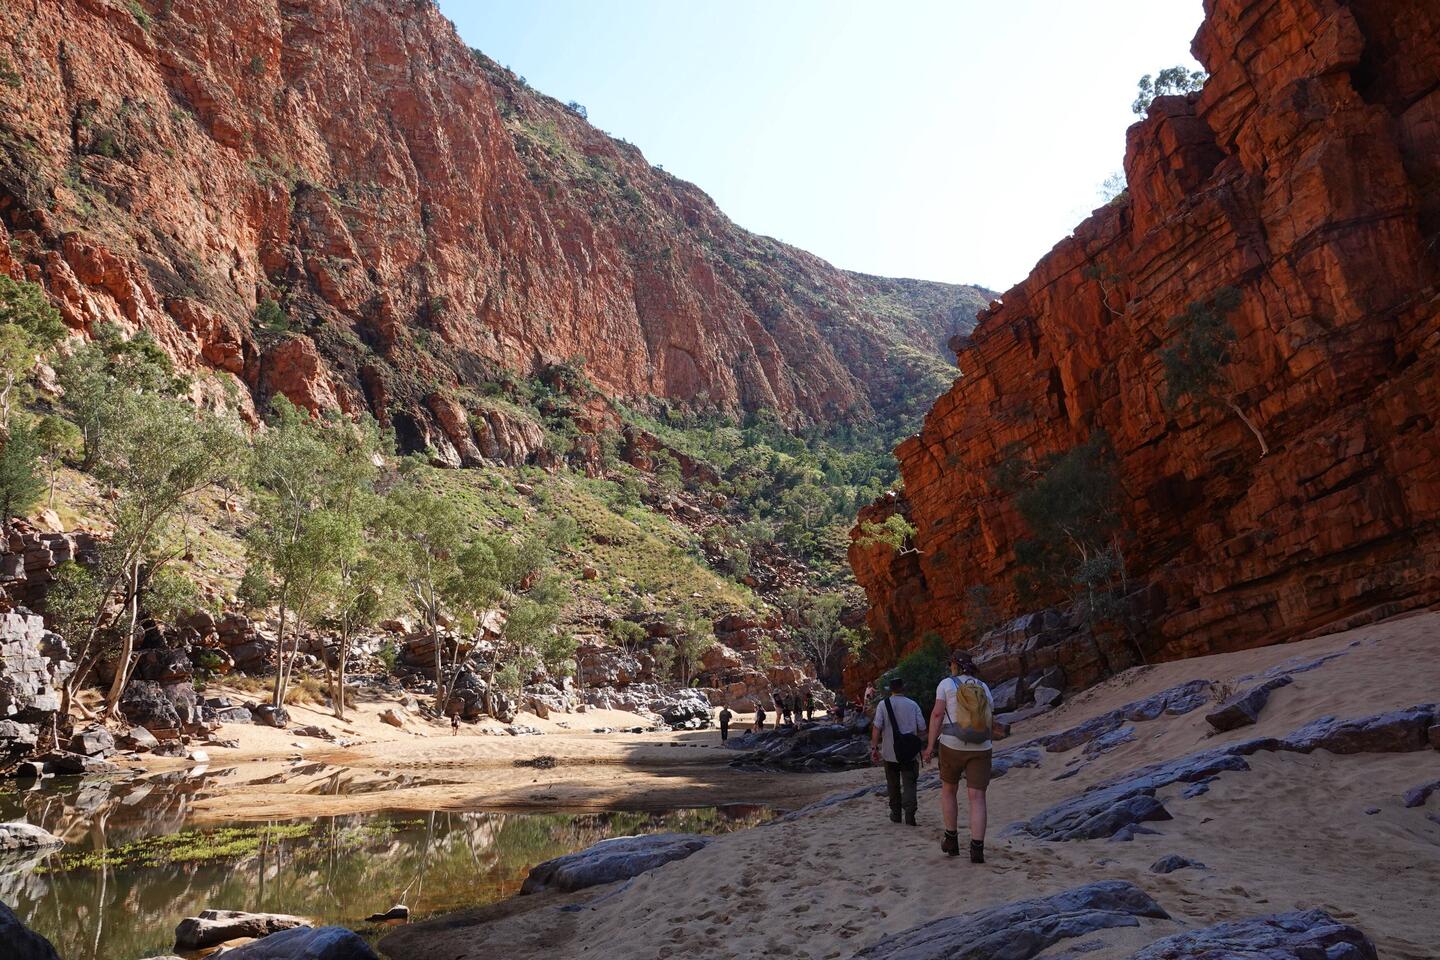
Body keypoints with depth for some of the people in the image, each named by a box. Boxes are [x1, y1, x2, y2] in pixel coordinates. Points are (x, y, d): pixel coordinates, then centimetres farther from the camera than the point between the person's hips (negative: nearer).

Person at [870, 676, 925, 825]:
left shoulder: (883, 704, -5)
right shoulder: (913, 705, 0)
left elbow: (877, 728, -11)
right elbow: (922, 729, 1)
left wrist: (874, 748, -7)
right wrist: (917, 742, 19)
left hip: (890, 753, 0)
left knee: (893, 784, 15)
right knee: (909, 783, 3)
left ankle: (896, 814, 22)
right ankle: (909, 815, -12)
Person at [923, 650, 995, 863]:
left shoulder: (947, 684, -1)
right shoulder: (984, 687, 10)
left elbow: (937, 713, -10)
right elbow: (991, 722, 13)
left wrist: (930, 745, -9)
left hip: (952, 747, -2)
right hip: (980, 749, 2)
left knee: (948, 790, 19)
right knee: (977, 798, 0)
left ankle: (951, 840, 22)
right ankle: (977, 849, -11)